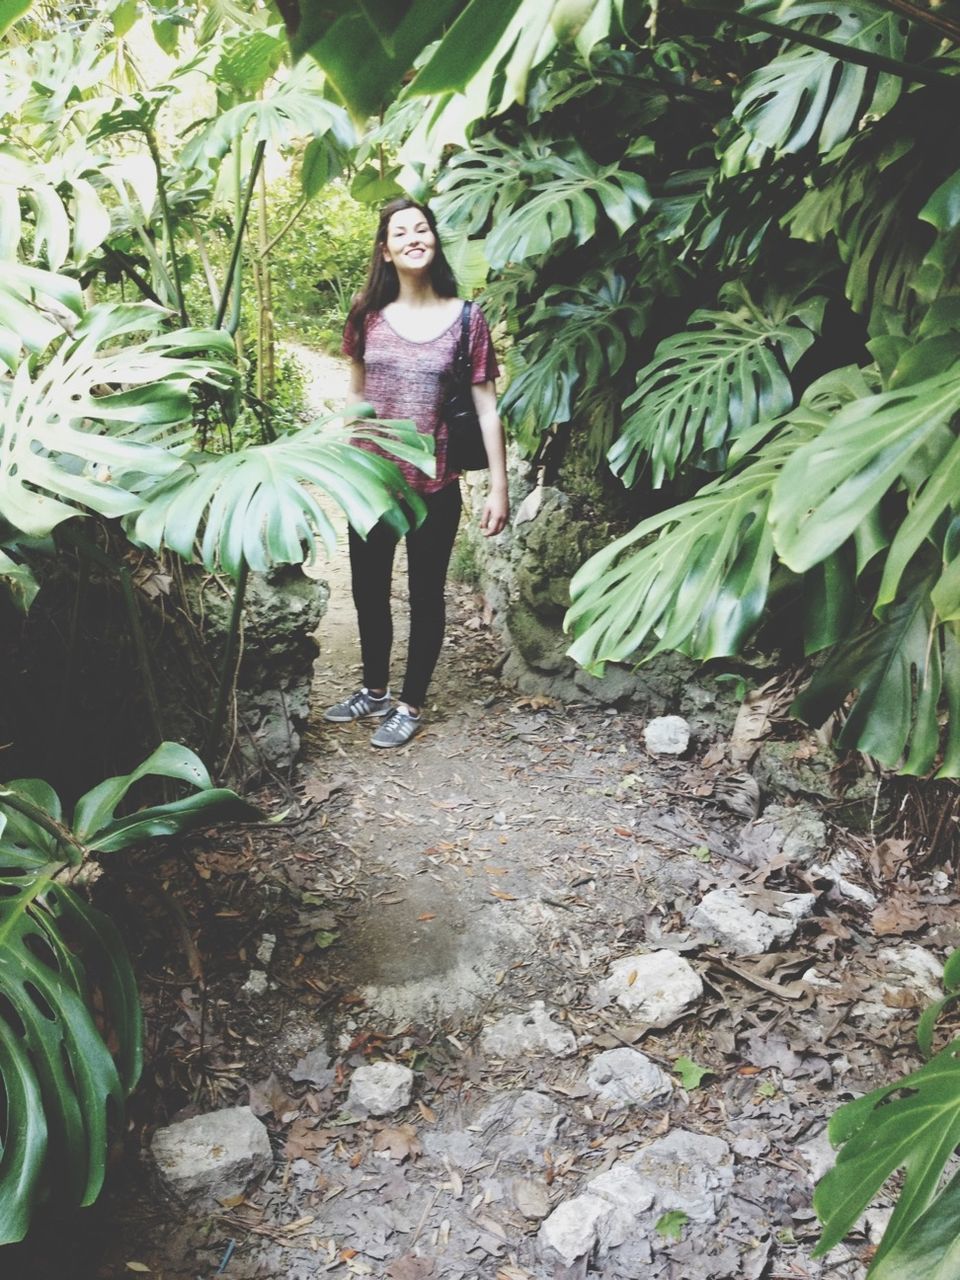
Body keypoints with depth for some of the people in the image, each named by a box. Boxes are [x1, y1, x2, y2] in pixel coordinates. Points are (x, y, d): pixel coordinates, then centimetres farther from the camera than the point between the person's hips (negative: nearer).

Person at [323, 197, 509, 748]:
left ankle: (411, 704, 26)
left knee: (425, 595, 10)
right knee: (369, 591, 15)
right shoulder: (368, 314, 1)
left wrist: (499, 487, -8)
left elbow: (487, 408, -5)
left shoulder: (466, 318, -6)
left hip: (434, 484, -3)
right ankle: (375, 689, 37)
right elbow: (356, 395, 10)